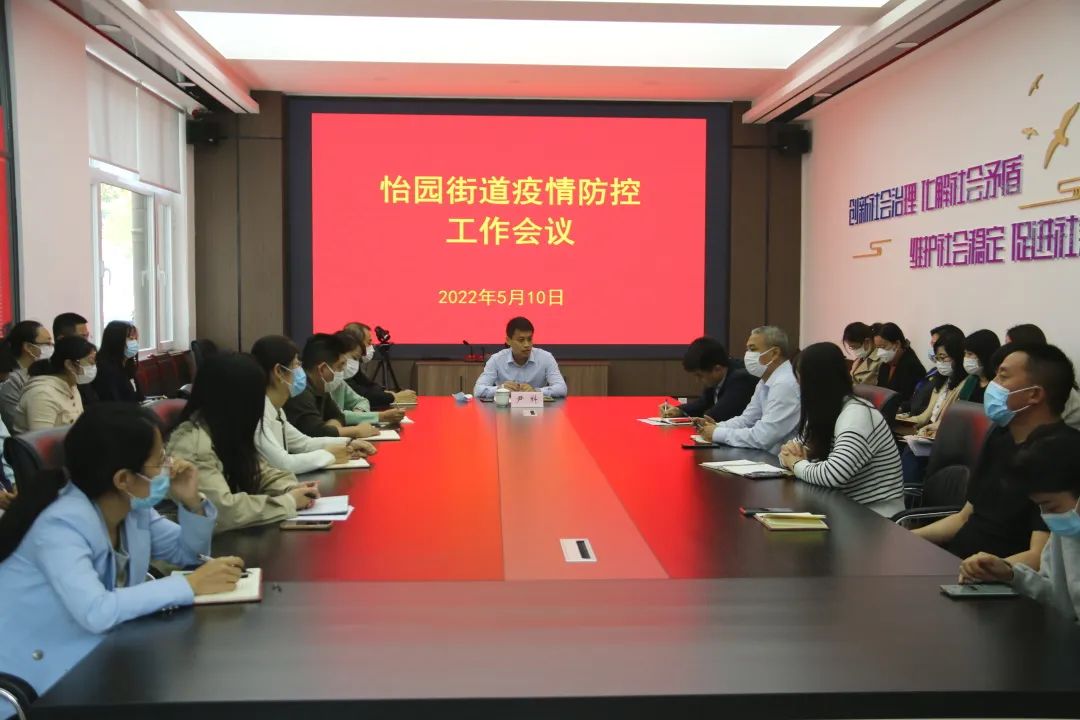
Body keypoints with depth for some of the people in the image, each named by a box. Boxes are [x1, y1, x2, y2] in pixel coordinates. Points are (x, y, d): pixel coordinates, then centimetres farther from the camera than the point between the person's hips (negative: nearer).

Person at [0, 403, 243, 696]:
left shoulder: (133, 507, -2)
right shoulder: (61, 525, -27)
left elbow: (189, 553, 9)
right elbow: (96, 612, -39)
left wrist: (191, 503, -10)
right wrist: (191, 584, -32)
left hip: (97, 654, 8)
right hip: (41, 676, -8)